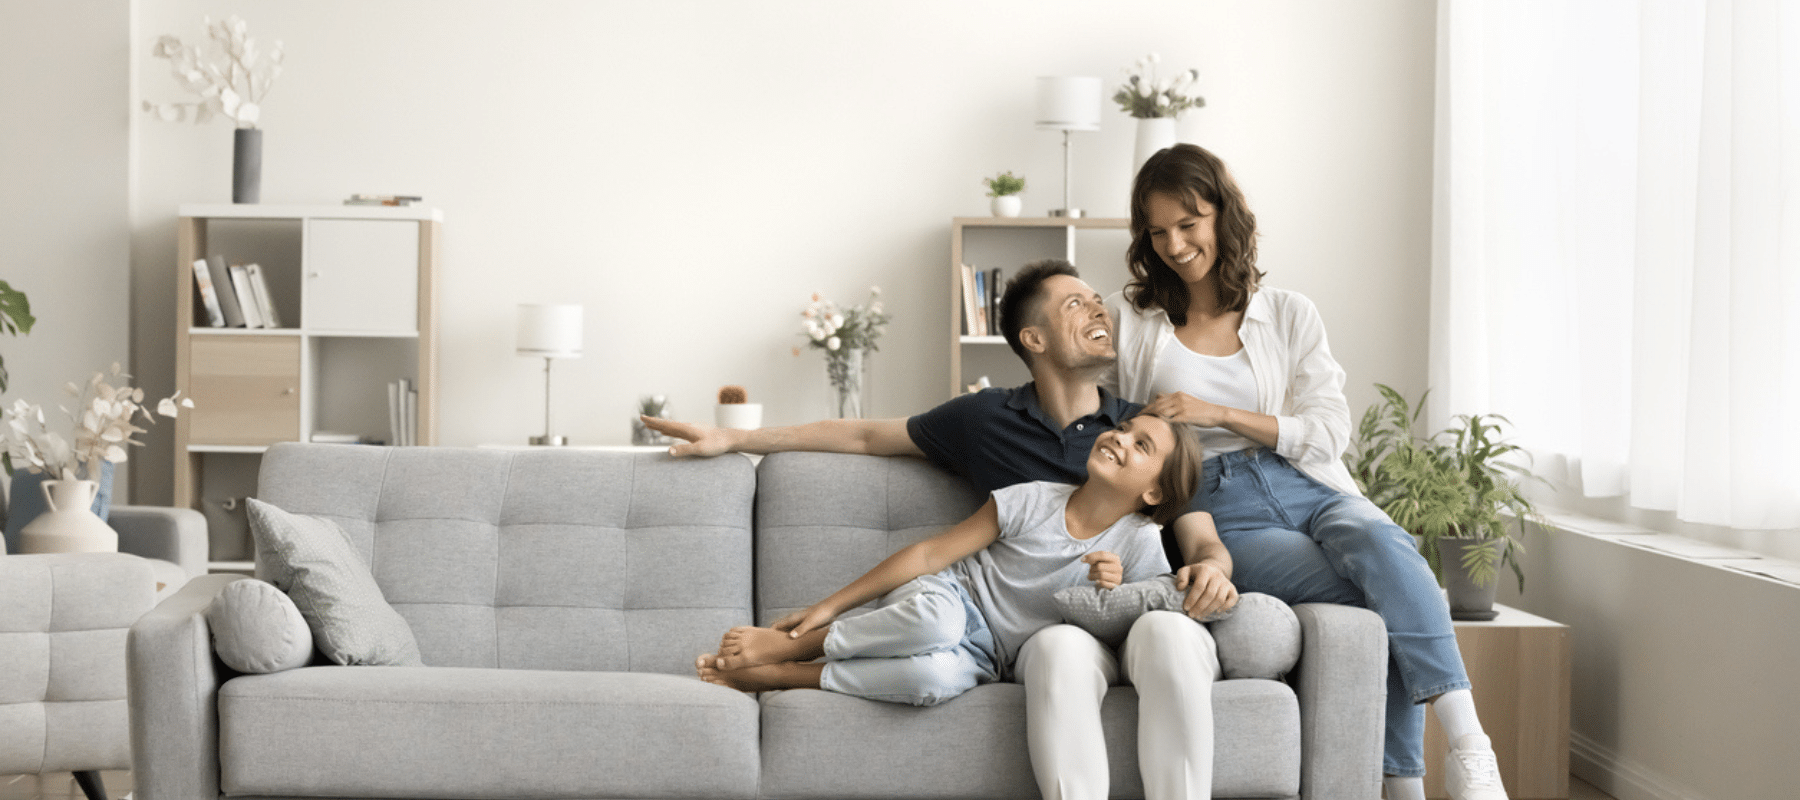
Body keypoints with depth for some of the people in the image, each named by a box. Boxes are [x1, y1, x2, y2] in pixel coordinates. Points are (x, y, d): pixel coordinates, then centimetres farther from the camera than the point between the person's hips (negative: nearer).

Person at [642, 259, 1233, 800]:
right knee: (1063, 648, -39)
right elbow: (867, 436, 26)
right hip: (1049, 628, 0)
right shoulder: (986, 418, 15)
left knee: (1165, 631, -38)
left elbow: (1203, 541, 12)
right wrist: (735, 439, 26)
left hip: (1148, 618, 0)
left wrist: (1210, 567, -15)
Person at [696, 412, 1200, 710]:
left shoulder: (1140, 546, -4)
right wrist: (832, 605, -3)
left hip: (988, 659, 0)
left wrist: (1110, 594, -18)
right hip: (947, 601, 0)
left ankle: (782, 675, -22)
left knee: (938, 676, -39)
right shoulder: (1032, 501, -5)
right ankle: (784, 646, -21)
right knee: (935, 613, -42)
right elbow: (932, 553, -3)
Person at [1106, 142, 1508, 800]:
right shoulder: (1129, 322, 12)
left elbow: (1328, 433, 3)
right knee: (1382, 601, -30)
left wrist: (1218, 413, -8)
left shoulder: (1289, 315, 13)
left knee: (1379, 542, -36)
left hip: (1310, 490, 2)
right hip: (1221, 511, -2)